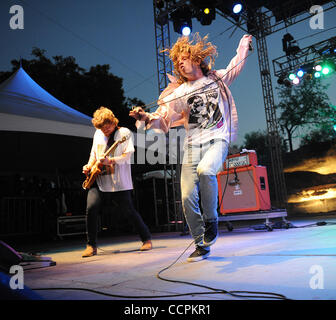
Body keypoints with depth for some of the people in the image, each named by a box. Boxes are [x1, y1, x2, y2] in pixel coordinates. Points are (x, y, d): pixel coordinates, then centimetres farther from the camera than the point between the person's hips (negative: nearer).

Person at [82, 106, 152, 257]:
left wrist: (110, 161, -27)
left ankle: (146, 239, 16)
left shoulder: (124, 132, -1)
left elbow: (128, 154, -12)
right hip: (99, 180, 5)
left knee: (129, 211, -2)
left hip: (119, 182, -4)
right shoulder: (97, 134, 16)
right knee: (91, 209, -10)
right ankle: (91, 246, 5)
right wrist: (89, 166, 8)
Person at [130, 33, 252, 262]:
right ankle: (202, 245, 11)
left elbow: (236, 66, 35)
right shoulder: (179, 93, 10)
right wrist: (147, 118, -16)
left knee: (205, 170, -34)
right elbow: (163, 120, 3)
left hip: (217, 140, -1)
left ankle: (211, 220, -8)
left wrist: (244, 45, 47)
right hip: (193, 144, 2)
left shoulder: (218, 78, 13)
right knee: (188, 197, -8)